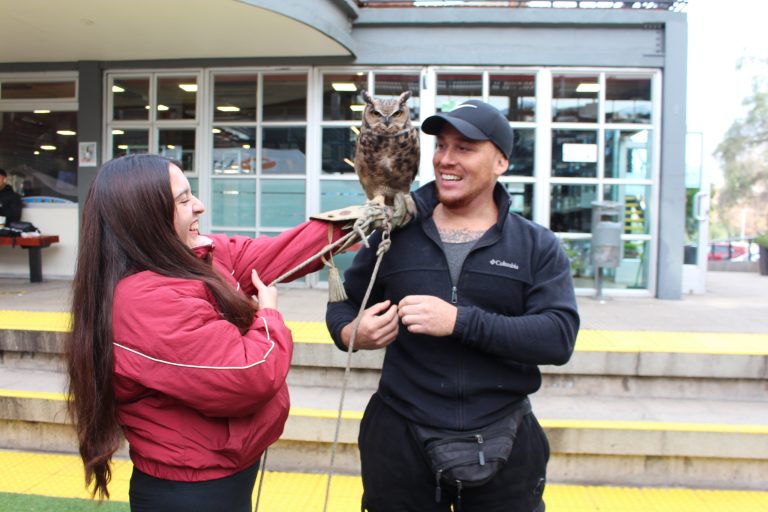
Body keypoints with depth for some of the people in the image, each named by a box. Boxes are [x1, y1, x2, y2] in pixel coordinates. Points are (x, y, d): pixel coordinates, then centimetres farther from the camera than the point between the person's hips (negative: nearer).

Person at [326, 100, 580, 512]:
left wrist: (459, 321, -24)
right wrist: (352, 333, -12)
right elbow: (342, 303, 12)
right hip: (400, 441, 1)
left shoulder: (537, 247, -1)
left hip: (504, 446, 0)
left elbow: (559, 336, -13)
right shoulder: (395, 234, 2)